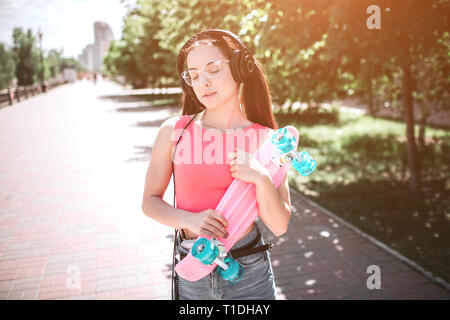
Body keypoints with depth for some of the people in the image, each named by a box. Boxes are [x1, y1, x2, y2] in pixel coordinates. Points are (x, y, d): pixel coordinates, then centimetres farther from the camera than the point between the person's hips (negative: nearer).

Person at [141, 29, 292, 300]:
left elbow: (279, 226, -5)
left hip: (250, 272, 0)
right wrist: (189, 219, -18)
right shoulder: (174, 131, -7)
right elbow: (150, 201, 0)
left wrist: (261, 179, -22)